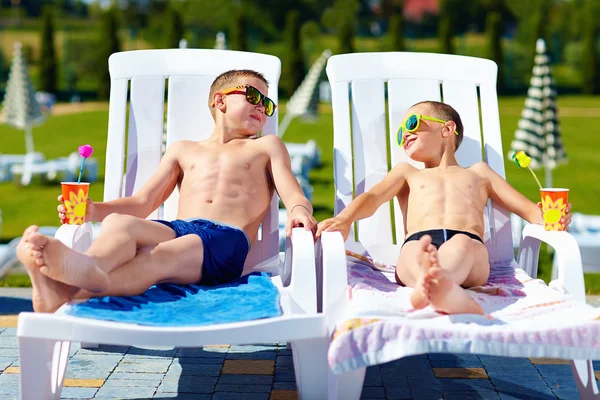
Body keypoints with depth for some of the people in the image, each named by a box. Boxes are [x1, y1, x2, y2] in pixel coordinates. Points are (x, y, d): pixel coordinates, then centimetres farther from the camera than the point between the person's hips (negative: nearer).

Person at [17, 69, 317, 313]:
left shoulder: (267, 146, 27)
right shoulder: (184, 150, 32)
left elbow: (294, 195, 13)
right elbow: (142, 203, 24)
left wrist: (299, 211, -13)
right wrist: (93, 210, 6)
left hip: (227, 238, -3)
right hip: (175, 229, 3)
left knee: (159, 256, -35)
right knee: (118, 222, -30)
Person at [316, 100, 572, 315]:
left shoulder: (478, 173, 36)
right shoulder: (407, 173, 37)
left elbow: (527, 209, 29)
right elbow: (374, 197, 16)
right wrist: (345, 219, -6)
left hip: (469, 245, 0)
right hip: (418, 242, 0)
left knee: (461, 244, -38)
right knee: (414, 253, -38)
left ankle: (430, 284, -70)